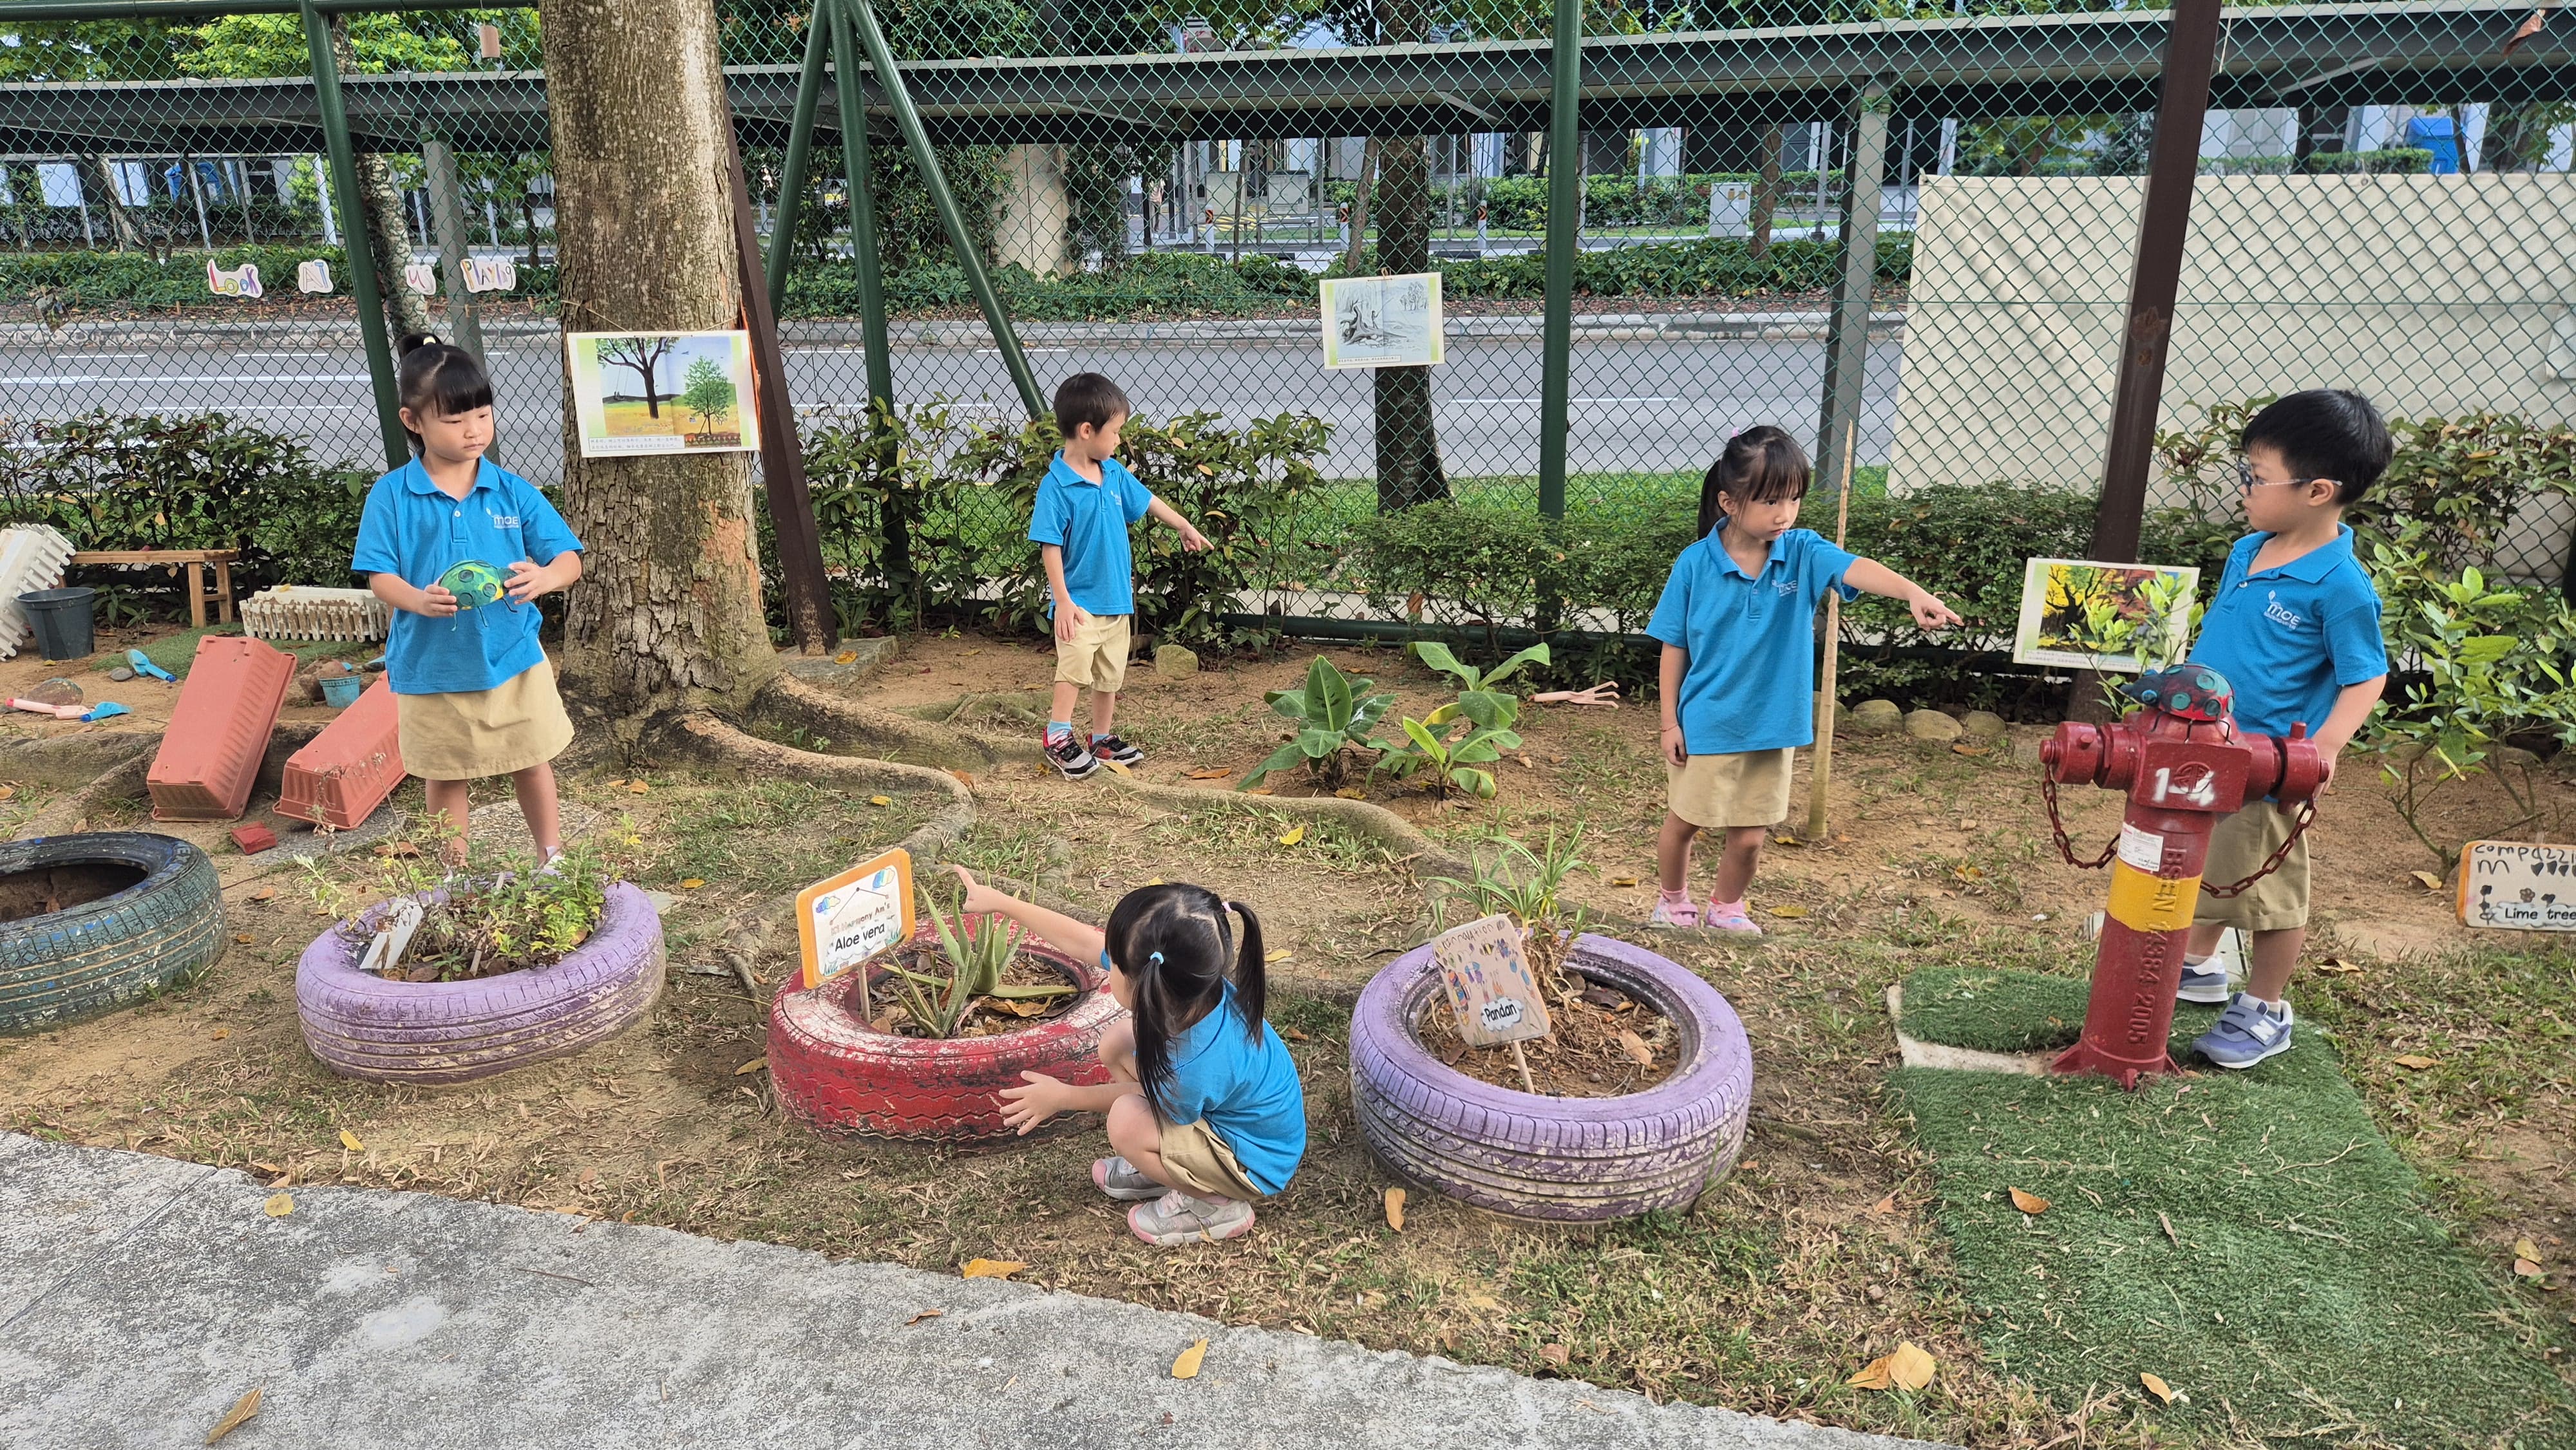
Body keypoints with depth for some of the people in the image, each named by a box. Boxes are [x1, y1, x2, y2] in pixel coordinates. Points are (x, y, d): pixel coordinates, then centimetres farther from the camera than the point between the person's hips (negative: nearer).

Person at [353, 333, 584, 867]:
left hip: (512, 656, 1)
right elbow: (379, 577, -7)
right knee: (444, 775, 15)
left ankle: (552, 858, 31)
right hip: (430, 665, 0)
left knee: (531, 762, 13)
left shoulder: (512, 491, -4)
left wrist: (544, 576, -28)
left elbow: (568, 559, -5)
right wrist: (417, 600, -28)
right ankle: (455, 871, 32)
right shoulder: (392, 496, -7)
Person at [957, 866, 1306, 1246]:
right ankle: (1169, 1165, 14)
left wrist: (1063, 1097, -1)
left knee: (1127, 1122, -26)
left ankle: (1215, 1205, -2)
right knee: (1117, 1045, 1)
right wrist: (999, 901, -4)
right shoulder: (1193, 983, -23)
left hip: (1256, 1167, -7)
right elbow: (1083, 941, -10)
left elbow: (1142, 1098, -15)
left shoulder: (1199, 1067, -40)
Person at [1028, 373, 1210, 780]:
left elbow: (1147, 501, 19)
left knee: (1110, 676, 15)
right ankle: (1058, 738, 9)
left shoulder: (1114, 473, 3)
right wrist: (1063, 601, -19)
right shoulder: (1056, 487, -18)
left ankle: (1103, 739, 27)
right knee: (1074, 672, -6)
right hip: (1079, 602, -7)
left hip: (1116, 597, 7)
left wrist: (1185, 527, 30)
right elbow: (1050, 546, -17)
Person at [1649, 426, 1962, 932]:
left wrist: (1914, 592, -48)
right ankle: (1673, 902, 40)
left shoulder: (1803, 553, -9)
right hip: (1704, 725, -2)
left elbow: (1856, 568, -30)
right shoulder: (1695, 564, -12)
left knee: (1749, 836, 13)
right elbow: (1674, 649, -5)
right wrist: (1670, 723, -4)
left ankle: (1726, 907, 39)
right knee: (1683, 824, 14)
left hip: (1769, 726, 2)